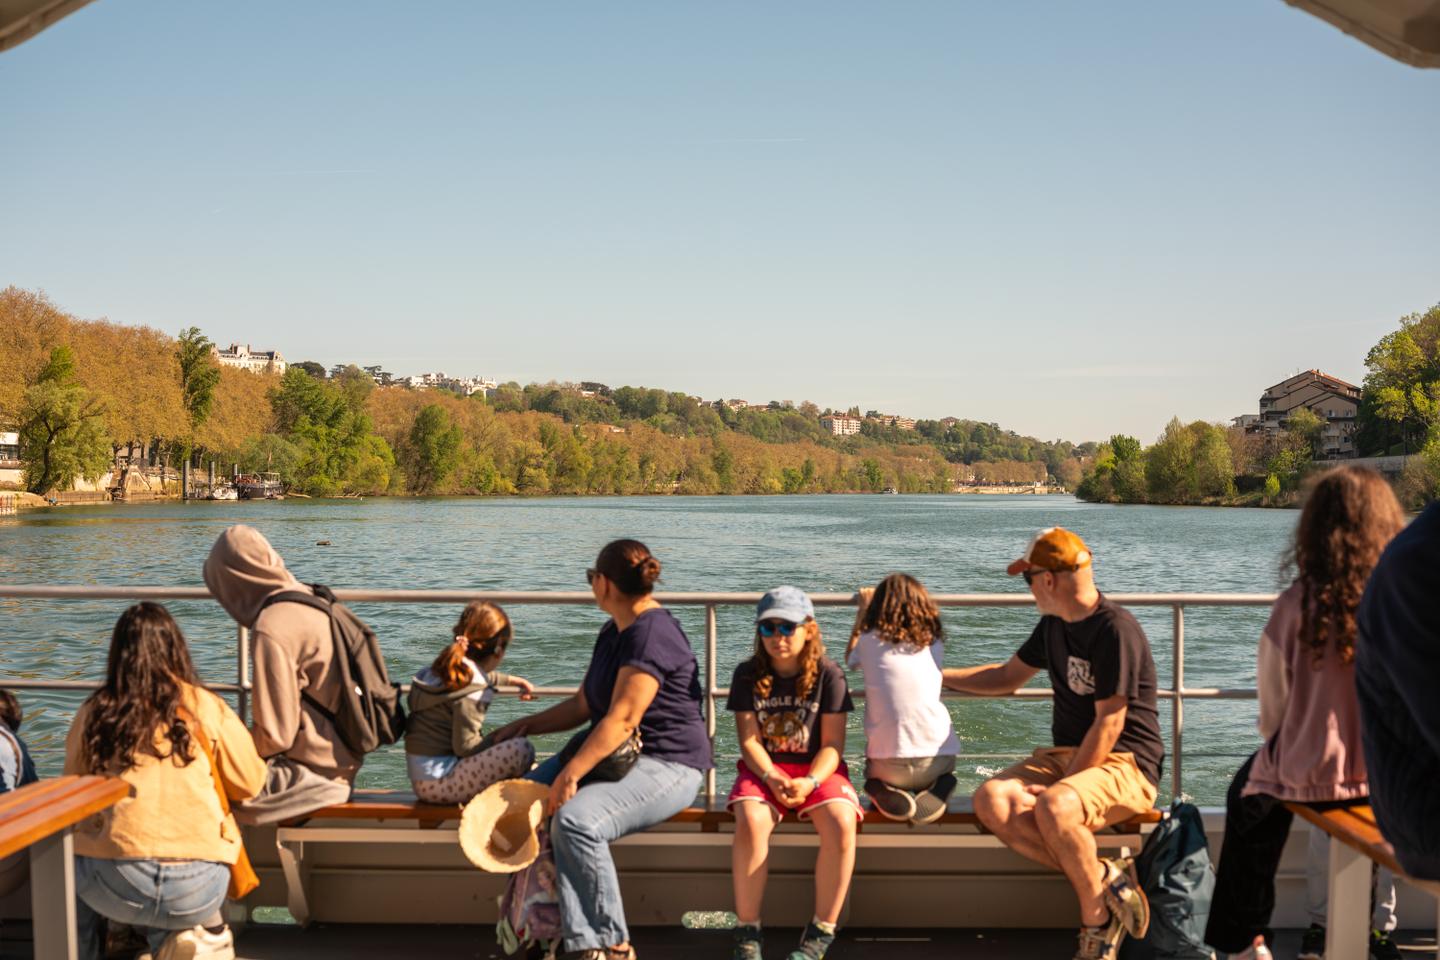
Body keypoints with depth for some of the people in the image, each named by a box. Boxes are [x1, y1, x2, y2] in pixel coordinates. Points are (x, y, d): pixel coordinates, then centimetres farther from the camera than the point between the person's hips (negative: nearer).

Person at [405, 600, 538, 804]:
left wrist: (515, 681, 45)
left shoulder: (446, 668, 10)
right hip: (438, 781, -10)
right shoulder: (470, 693, -19)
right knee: (522, 749, -22)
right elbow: (465, 745, -19)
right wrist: (496, 744, -2)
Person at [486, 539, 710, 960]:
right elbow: (583, 705, 20)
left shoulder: (652, 633, -19)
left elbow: (622, 720, -26)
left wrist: (570, 775, -29)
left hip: (668, 765, -10)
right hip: (616, 755, 10)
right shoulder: (613, 632, 13)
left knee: (575, 819, -31)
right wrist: (525, 726, 13)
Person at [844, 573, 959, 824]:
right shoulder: (934, 645, 7)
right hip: (938, 760, 1)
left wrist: (863, 609, 38)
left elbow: (850, 658, 27)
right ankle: (936, 788, 0)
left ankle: (885, 792, -3)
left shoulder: (870, 642, 3)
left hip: (888, 765, -1)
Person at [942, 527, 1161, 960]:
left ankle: (1096, 916, -14)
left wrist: (1062, 785, -19)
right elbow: (1007, 676, 27)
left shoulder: (1116, 630, -14)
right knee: (992, 801, -20)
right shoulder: (1053, 625, 12)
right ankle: (1104, 877, -17)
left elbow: (1108, 725, -17)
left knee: (1052, 809, -37)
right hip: (1065, 754, 8)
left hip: (1125, 765, -8)